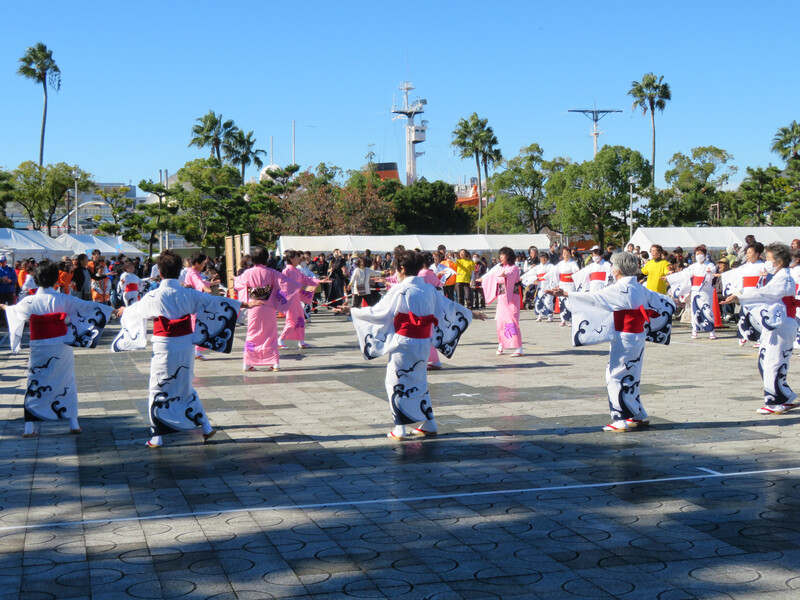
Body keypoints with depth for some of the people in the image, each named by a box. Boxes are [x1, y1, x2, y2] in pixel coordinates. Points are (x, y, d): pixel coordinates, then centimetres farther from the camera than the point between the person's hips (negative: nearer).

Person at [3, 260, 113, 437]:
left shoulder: (29, 302, -8)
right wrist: (108, 310, 13)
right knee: (67, 383, 13)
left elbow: (15, 311, 13)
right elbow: (86, 306, 0)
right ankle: (73, 423, 16)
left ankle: (29, 427, 8)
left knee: (34, 384, 10)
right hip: (62, 348, 0)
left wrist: (5, 307, 36)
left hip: (39, 350, 0)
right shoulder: (63, 299, -9)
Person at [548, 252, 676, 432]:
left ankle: (620, 420, -3)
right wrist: (672, 303, 47)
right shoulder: (640, 289, 9)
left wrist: (565, 293, -20)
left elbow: (594, 297, -20)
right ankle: (639, 416, 25)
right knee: (630, 377, 18)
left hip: (624, 338, -9)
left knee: (616, 376, -2)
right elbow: (660, 301, 23)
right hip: (639, 337, 9)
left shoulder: (619, 289, -15)